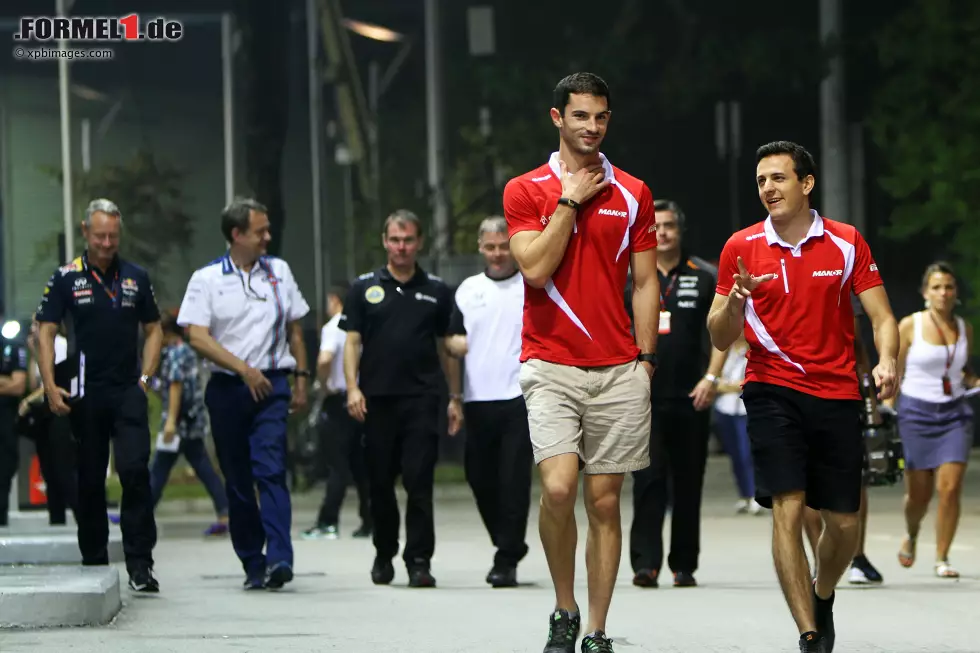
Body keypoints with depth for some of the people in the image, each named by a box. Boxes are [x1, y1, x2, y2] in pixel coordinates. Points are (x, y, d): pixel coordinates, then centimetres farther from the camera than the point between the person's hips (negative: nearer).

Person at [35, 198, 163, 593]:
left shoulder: (136, 278, 8)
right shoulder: (66, 279, 1)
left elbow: (153, 329, 16)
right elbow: (46, 332, 1)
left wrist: (146, 377, 3)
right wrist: (50, 387, -9)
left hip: (128, 393, 0)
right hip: (85, 394, 0)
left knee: (135, 471, -13)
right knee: (90, 481, 7)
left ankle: (140, 564, -13)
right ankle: (94, 563, 18)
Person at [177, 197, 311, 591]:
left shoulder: (279, 271, 12)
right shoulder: (206, 279, 1)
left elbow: (294, 328, 20)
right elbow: (198, 337, -9)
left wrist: (300, 379, 15)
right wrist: (243, 369, -17)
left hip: (272, 385, 0)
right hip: (227, 388, 0)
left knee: (270, 469, -16)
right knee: (237, 480, 4)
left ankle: (279, 558, -25)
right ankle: (253, 564, 13)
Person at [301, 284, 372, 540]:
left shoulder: (332, 328, -10)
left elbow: (324, 359, -26)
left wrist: (324, 385, -11)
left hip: (338, 402, -5)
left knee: (337, 466, -5)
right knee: (362, 465, 11)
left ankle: (328, 522, -8)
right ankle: (369, 522, 12)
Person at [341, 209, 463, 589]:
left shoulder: (436, 291, 10)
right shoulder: (365, 288, 8)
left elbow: (447, 347, 13)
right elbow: (352, 341, 5)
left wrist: (455, 397, 8)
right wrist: (353, 388, -8)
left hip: (421, 399, -1)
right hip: (377, 399, 1)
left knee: (419, 483, -8)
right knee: (380, 483, 8)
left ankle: (419, 561, -7)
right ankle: (384, 554, 24)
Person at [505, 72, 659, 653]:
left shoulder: (633, 194, 9)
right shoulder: (525, 191, 3)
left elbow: (645, 282, 10)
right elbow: (536, 268, -10)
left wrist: (646, 359, 3)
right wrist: (570, 200, -8)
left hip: (619, 371, 2)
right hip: (551, 365, -2)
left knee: (605, 501, 3)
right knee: (559, 486, -18)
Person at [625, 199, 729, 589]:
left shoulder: (705, 278, 5)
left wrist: (711, 378, -6)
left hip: (691, 397, 1)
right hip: (645, 399, -1)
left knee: (688, 484, 5)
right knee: (648, 480, -10)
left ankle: (684, 565, 12)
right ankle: (645, 563, -13)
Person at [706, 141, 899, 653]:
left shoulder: (846, 242, 2)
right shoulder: (742, 247, 1)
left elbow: (882, 318, 2)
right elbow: (720, 338, 4)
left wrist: (886, 362, -19)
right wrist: (735, 301, -17)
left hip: (837, 395, 1)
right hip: (773, 393, -1)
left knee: (843, 522, 5)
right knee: (787, 509, -16)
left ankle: (822, 598, 37)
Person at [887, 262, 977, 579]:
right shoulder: (909, 326, -5)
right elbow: (894, 375, -1)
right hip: (916, 413, -2)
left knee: (950, 488, -11)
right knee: (919, 494, 2)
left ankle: (942, 559, 1)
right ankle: (911, 534, 37)